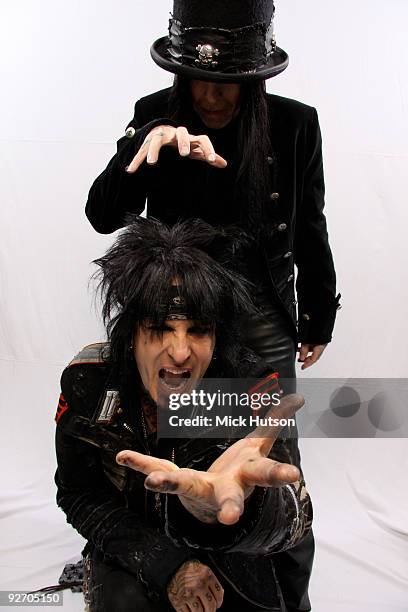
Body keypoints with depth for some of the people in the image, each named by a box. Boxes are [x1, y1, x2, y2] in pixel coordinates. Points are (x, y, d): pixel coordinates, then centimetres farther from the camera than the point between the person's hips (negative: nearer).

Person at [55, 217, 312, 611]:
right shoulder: (88, 383, -19)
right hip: (133, 547, -1)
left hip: (229, 550, 2)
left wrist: (234, 509, -64)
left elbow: (293, 518, -39)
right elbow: (79, 495, -8)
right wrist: (165, 564, -21)